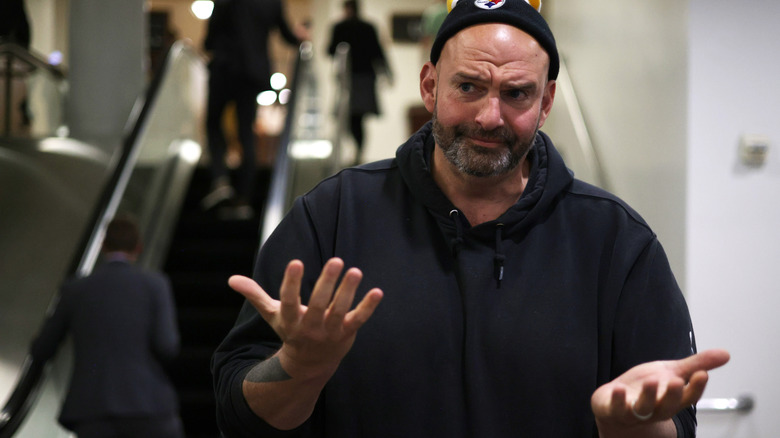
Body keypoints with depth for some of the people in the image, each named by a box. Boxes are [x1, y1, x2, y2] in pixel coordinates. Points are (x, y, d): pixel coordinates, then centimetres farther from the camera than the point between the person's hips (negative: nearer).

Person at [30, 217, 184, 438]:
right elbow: (167, 346, -8)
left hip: (94, 413, 2)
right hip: (147, 406, -1)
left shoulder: (75, 290, 9)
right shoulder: (155, 284, 3)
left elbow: (40, 351, 16)